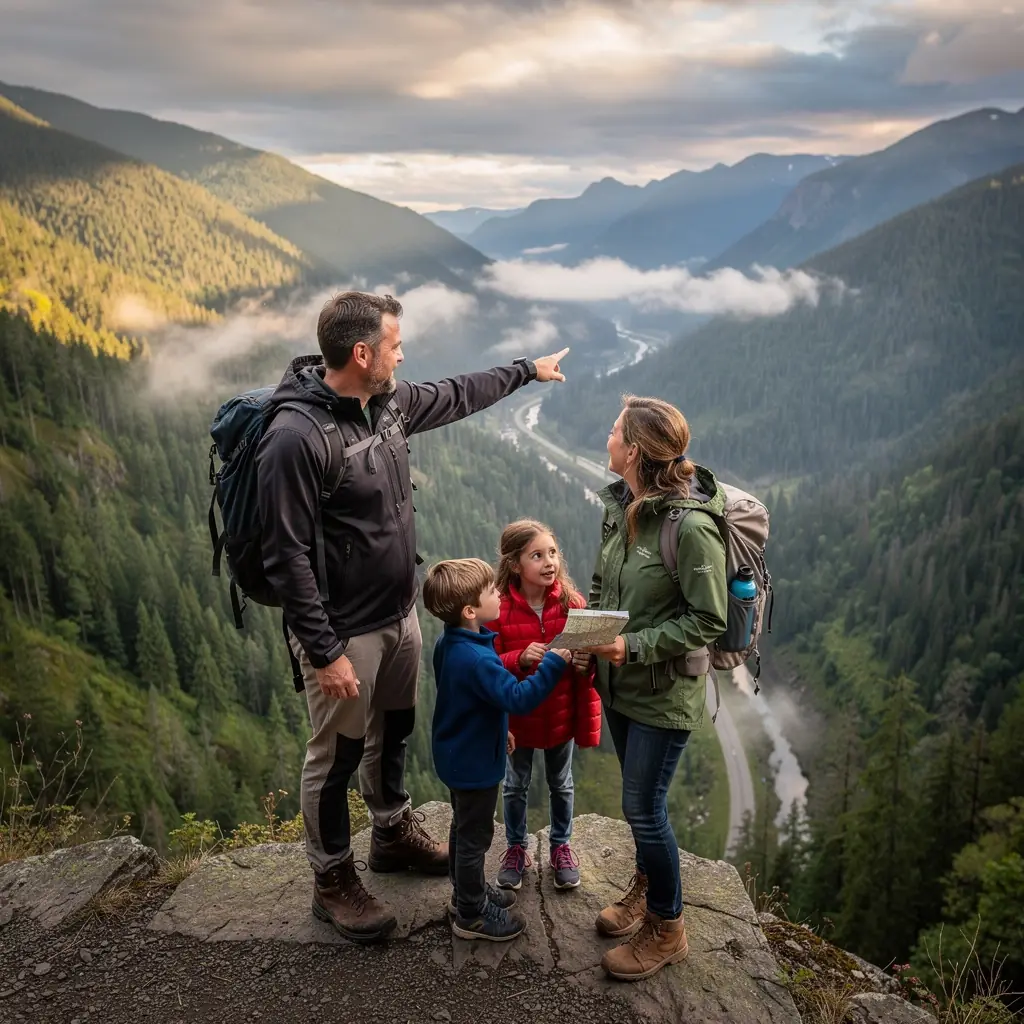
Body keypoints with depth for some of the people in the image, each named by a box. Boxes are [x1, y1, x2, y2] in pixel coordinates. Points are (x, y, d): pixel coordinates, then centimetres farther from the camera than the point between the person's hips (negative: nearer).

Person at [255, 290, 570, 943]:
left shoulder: (390, 401, -1)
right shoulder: (295, 437, -26)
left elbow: (457, 397, 19)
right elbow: (288, 559, -23)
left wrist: (528, 370, 27)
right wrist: (324, 653, -21)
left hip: (401, 616, 8)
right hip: (345, 634, -8)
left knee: (394, 732, 24)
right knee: (337, 756, 10)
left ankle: (394, 835, 48)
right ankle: (333, 881, 32)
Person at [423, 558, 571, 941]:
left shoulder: (448, 643, -2)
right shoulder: (478, 659, -33)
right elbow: (518, 698, -36)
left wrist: (498, 727, 20)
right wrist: (553, 663, -31)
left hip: (455, 754, 10)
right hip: (475, 762, -9)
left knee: (463, 827, 25)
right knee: (475, 837, 8)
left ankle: (467, 892, 44)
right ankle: (471, 915, 25)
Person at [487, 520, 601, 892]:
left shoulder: (572, 603, -13)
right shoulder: (498, 609, -19)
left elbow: (588, 661, -4)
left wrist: (585, 663, -26)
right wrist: (519, 659, -33)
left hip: (561, 716, 2)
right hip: (517, 718, -1)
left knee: (561, 784, 21)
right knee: (515, 786, 19)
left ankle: (560, 845, 43)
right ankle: (516, 848, 41)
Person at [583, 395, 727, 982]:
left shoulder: (691, 525, -25)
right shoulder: (622, 506, -1)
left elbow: (708, 621, -20)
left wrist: (635, 646, -23)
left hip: (665, 692, -7)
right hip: (621, 682, 7)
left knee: (644, 808, 3)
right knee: (639, 797, 22)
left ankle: (667, 930, 25)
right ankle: (646, 888, 46)